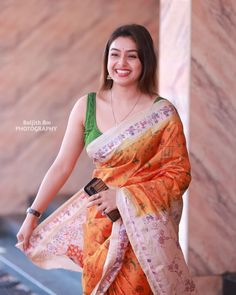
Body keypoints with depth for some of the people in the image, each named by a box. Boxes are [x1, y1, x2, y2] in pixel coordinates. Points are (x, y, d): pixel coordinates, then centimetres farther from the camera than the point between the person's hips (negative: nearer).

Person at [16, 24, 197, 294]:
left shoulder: (162, 113, -9)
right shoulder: (86, 106, -1)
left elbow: (179, 174, -8)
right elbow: (61, 166, 2)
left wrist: (124, 196, -17)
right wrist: (32, 215, 1)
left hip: (144, 226, -2)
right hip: (99, 222, 3)